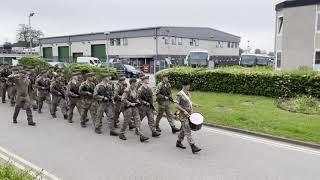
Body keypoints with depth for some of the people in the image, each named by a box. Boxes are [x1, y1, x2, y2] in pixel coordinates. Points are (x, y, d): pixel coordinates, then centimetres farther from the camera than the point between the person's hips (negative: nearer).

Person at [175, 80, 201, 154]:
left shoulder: (188, 93, 11)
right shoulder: (179, 94, -15)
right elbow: (177, 105, -18)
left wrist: (191, 111, 12)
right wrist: (184, 111, -22)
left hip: (188, 114, 9)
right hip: (183, 115, -9)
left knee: (183, 129, 17)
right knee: (188, 131, -8)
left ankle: (179, 142, 31)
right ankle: (193, 147, -8)